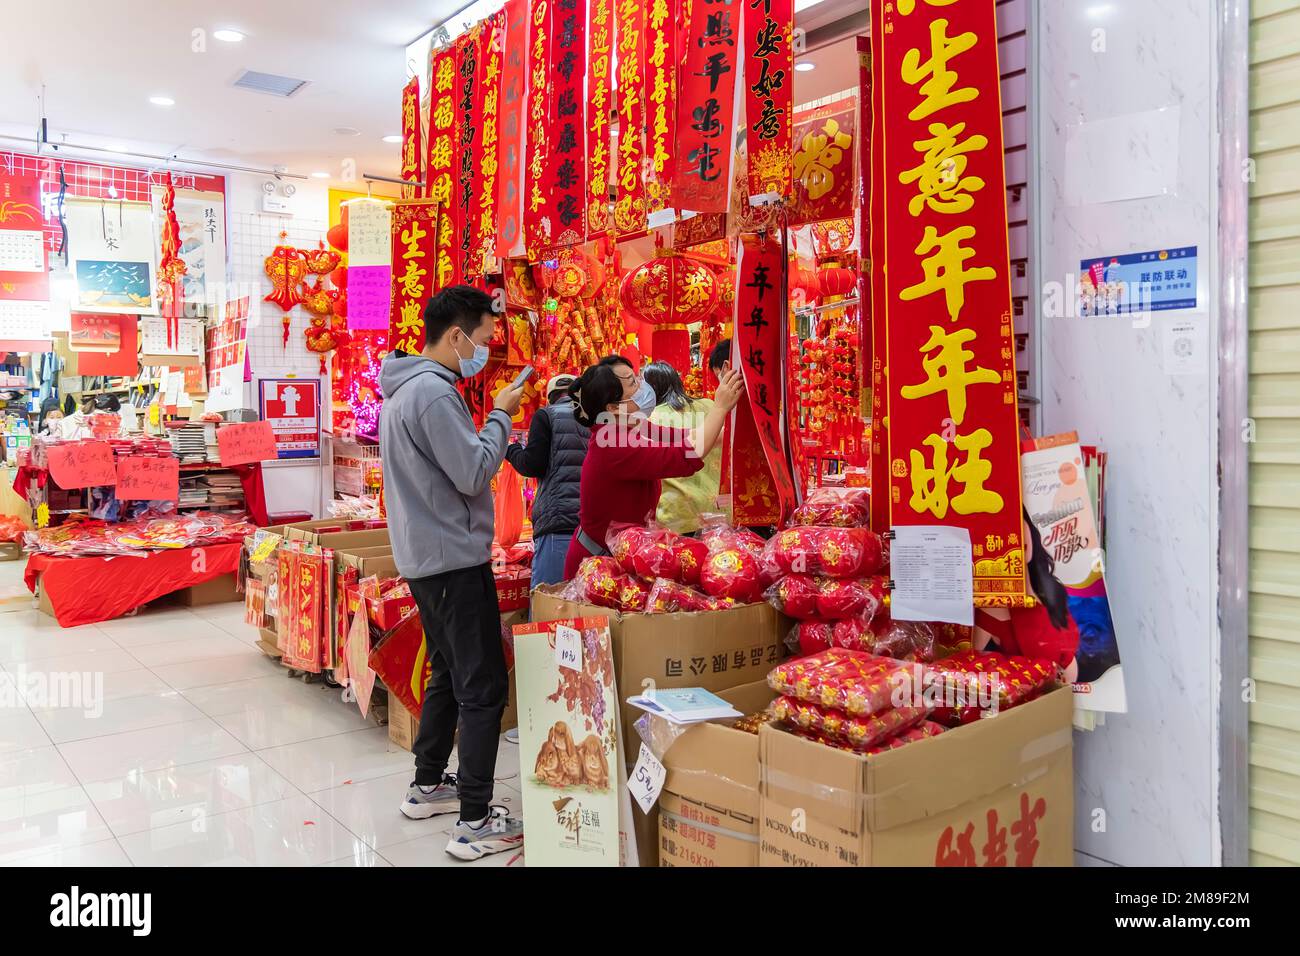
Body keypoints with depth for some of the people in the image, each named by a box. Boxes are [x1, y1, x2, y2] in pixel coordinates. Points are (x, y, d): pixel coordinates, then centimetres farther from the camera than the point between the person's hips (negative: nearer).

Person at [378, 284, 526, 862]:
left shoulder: (403, 389, 14)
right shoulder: (434, 391, -19)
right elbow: (475, 473, -20)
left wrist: (495, 419, 11)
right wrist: (500, 416, -8)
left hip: (424, 556, 11)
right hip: (455, 559, -11)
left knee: (449, 675, 21)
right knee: (484, 688, -5)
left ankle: (427, 786, 32)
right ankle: (475, 823, 1)